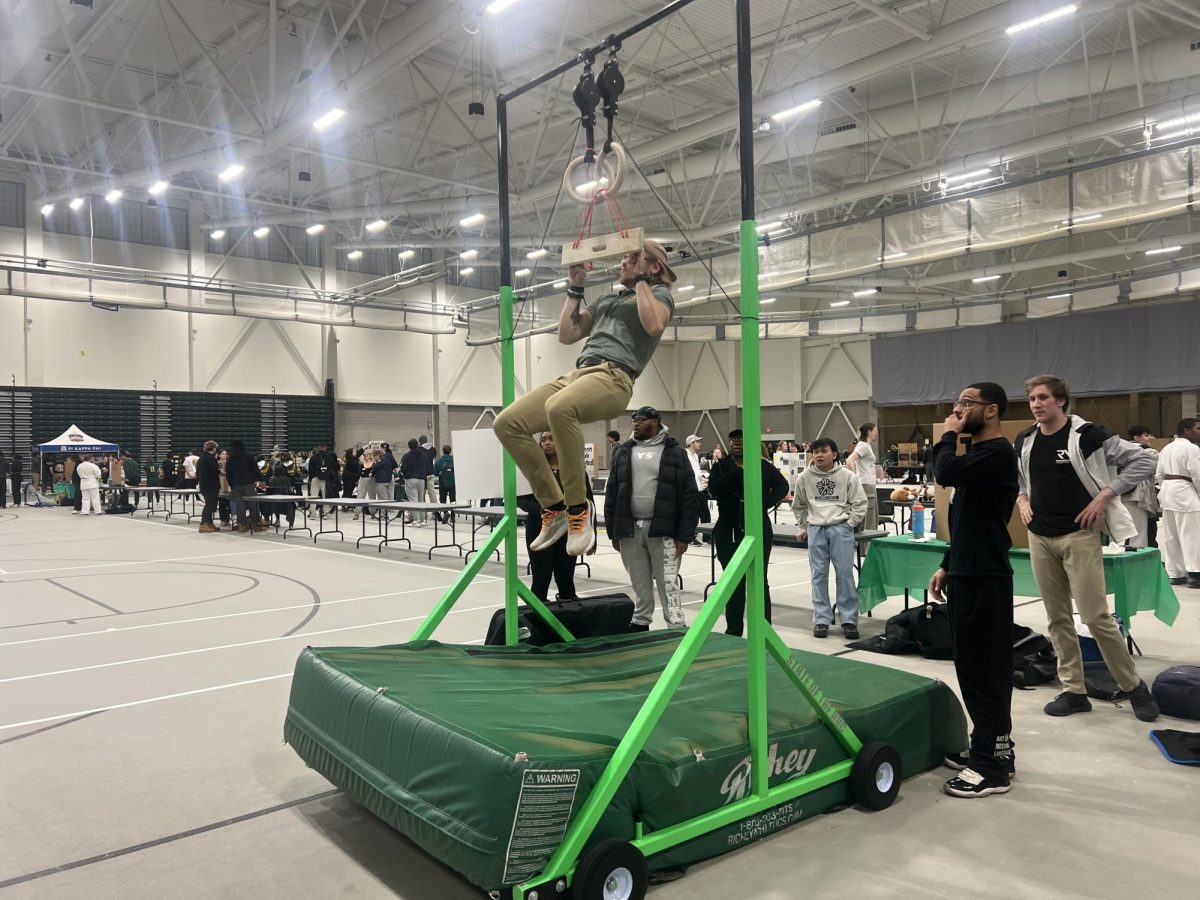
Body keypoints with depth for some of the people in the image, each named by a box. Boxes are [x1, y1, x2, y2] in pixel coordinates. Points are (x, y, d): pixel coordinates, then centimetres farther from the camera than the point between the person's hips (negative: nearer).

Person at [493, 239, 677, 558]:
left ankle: (578, 510, -26)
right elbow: (566, 334, 27)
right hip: (576, 373, 8)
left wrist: (640, 281, -3)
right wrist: (575, 288, 27)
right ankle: (554, 507, -2)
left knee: (559, 408, -41)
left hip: (613, 378, -8)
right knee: (506, 423, -11)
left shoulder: (659, 293, 12)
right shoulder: (607, 299, 33)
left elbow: (654, 325, -12)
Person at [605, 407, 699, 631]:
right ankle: (640, 623, 26)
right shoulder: (623, 452, 11)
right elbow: (611, 493, 11)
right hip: (630, 529, 4)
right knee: (639, 583, 13)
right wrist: (613, 531, 6)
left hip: (663, 531, -4)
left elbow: (690, 496, -4)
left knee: (668, 584, -2)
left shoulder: (675, 453, -1)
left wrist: (684, 535, -10)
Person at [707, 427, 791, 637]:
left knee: (759, 581, 4)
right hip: (728, 531, 1)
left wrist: (765, 503, -12)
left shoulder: (762, 466, 2)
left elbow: (782, 485, 3)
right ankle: (734, 630, 16)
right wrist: (738, 471, -21)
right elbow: (714, 489, -13)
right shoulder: (721, 466, 3)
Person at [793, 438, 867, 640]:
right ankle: (821, 620, 10)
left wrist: (849, 524, -4)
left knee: (844, 573, -3)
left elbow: (860, 503, 4)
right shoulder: (805, 477, 4)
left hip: (840, 528, -2)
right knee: (818, 575, 3)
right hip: (816, 529, 2)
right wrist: (802, 528, 15)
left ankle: (849, 620, 5)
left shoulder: (847, 476, -1)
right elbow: (799, 505, 18)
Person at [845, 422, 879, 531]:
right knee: (868, 519, -7)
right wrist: (855, 477, -24)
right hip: (866, 485, -10)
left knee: (874, 517, 14)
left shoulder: (867, 446, 16)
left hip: (870, 485, 10)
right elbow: (849, 461, -26)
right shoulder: (863, 446, -14)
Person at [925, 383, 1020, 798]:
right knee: (972, 665, 15)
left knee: (987, 669, -4)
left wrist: (949, 436, -11)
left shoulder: (998, 452, -14)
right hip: (968, 573, 10)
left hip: (986, 577, -10)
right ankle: (991, 748, 26)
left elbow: (946, 474, -30)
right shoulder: (976, 452, 18)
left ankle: (993, 767, 4)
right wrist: (947, 565, 19)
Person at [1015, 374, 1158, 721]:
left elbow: (1143, 461, -8)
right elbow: (1013, 477, 24)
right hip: (1039, 538, 5)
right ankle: (1074, 691, 18)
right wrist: (1021, 499, 4)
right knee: (1058, 618, 9)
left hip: (1078, 536, -5)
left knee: (1095, 616, -5)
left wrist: (1104, 496, -14)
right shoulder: (1024, 442, 5)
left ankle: (1134, 687, 15)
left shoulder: (1087, 435, -10)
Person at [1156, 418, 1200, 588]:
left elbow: (1159, 474, 14)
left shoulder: (1166, 448, 13)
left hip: (1168, 491, 8)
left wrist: (1168, 488, 20)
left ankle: (1174, 573, 15)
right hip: (1184, 492, -8)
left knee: (1170, 535, 10)